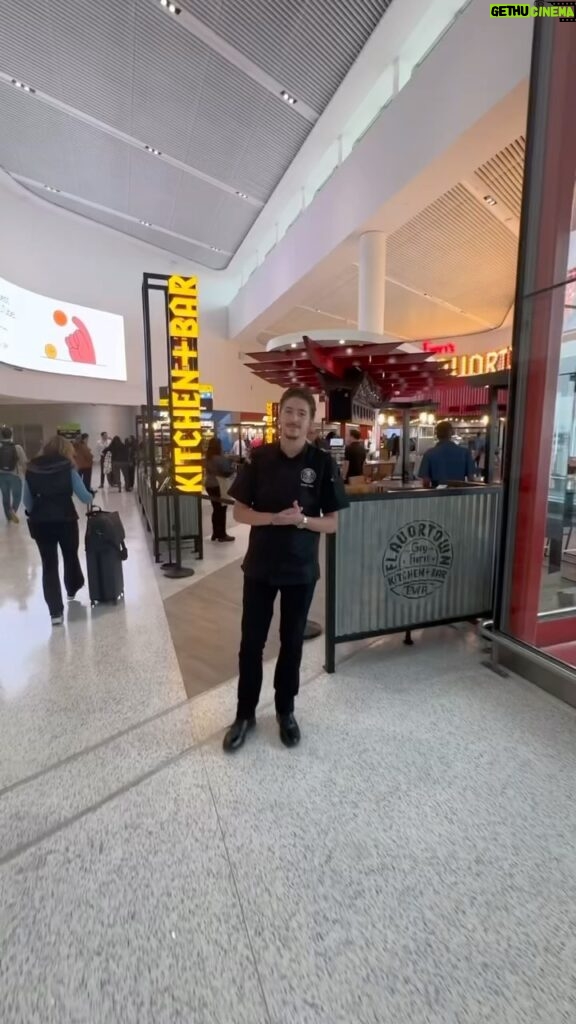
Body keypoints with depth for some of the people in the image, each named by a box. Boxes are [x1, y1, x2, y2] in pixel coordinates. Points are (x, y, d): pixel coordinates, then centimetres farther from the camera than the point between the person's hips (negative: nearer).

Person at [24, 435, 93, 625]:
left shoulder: (31, 469, 4)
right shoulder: (68, 468, -5)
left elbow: (27, 501, 7)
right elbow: (84, 497, -5)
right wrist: (91, 496, 16)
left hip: (40, 522, 2)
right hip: (65, 520, -2)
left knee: (49, 564, 5)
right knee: (70, 556, 22)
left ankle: (55, 612, 2)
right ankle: (72, 589, 46)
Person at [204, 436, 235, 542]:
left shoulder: (208, 458, 4)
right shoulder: (220, 458, -19)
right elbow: (228, 472, -18)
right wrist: (232, 467, 3)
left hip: (209, 485, 8)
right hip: (219, 486, -8)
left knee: (216, 509, 15)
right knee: (221, 510, 0)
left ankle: (215, 533, 22)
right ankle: (222, 535, 5)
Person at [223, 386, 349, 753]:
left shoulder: (322, 463, -7)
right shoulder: (260, 458, -3)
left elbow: (332, 523, -4)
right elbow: (240, 512, -2)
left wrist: (301, 520, -22)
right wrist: (275, 518, -19)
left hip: (301, 568, -1)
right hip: (259, 565, 1)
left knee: (292, 642, 14)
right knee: (252, 642, 11)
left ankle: (286, 710, 37)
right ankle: (245, 713, 32)